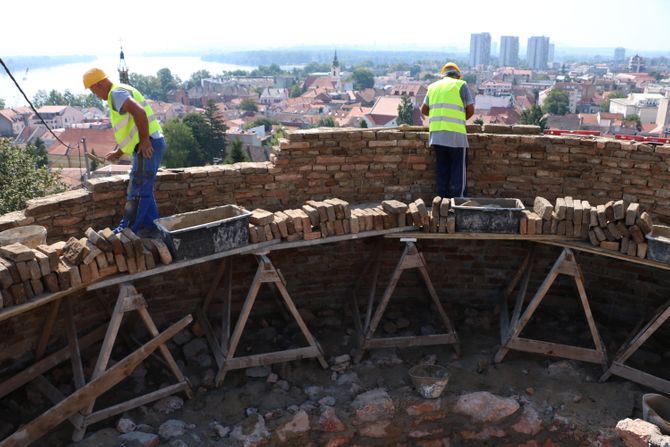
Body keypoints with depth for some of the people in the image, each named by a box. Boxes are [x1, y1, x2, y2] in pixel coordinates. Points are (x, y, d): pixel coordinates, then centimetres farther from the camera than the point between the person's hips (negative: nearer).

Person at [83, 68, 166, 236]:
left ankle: (127, 230, 10)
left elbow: (139, 112, -30)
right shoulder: (121, 92, 22)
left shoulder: (117, 93, -10)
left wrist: (145, 140, -24)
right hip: (147, 147, 10)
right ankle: (151, 227, 23)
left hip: (148, 147, -10)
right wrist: (118, 153, 27)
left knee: (137, 191, 0)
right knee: (143, 189, 17)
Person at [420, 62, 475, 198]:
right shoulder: (461, 85, 3)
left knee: (442, 169, 11)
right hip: (455, 133, -5)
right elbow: (470, 110, 0)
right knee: (459, 170, 1)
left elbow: (424, 110, 20)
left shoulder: (433, 86, 17)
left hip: (436, 134, 5)